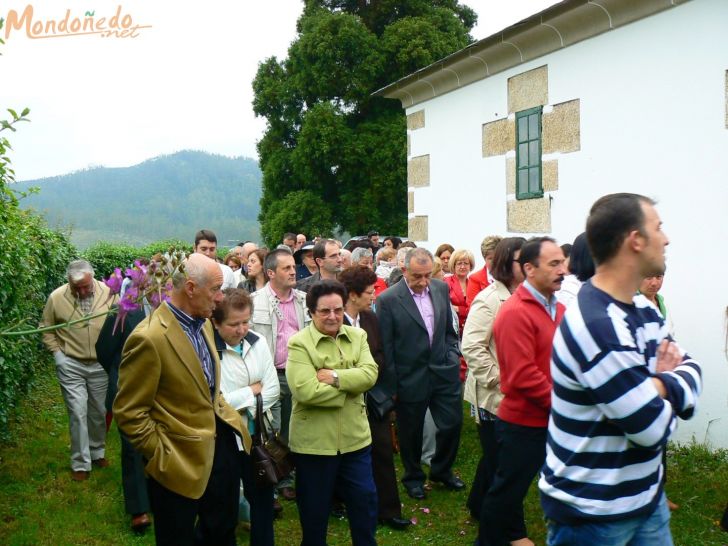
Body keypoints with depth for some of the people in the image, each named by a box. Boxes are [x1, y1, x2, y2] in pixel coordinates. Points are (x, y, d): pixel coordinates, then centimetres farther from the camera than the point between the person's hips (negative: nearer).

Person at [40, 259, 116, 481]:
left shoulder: (107, 292, -10)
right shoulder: (56, 297, -11)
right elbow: (46, 329, 3)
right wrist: (57, 353, -4)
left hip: (100, 364, 2)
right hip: (71, 365, -1)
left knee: (99, 412, 14)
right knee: (78, 413, -2)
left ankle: (97, 452, 34)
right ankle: (81, 463, 10)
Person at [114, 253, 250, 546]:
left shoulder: (203, 323, 3)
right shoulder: (149, 338, -24)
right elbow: (129, 414, -19)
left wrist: (224, 412, 9)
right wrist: (164, 457, -15)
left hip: (221, 442, 8)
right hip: (182, 460, -7)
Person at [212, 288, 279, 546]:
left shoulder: (257, 343, -1)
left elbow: (272, 390, 0)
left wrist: (242, 408, -12)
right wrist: (250, 392, -10)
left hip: (257, 434, 5)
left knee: (263, 498, 15)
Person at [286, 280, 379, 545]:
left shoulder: (357, 336, 4)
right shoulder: (299, 343, -11)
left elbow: (369, 374, -10)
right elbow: (306, 391, -23)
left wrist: (335, 377, -22)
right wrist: (350, 386, -15)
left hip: (355, 438, 4)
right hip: (313, 441, -4)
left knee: (365, 501, 16)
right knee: (314, 509, 14)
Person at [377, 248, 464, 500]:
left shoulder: (441, 289, 1)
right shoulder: (388, 300, -14)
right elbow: (385, 347, -11)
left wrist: (453, 356, 3)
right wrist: (391, 386, -9)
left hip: (443, 372, 4)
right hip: (410, 378, -4)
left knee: (453, 422, 10)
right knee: (411, 431, 12)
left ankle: (442, 470, 36)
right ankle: (413, 477, 36)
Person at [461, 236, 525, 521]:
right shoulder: (490, 299, -16)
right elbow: (472, 348, -23)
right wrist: (498, 381, -22)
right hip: (495, 397, -7)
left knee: (494, 456, 21)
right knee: (498, 460, 6)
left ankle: (479, 506, 40)